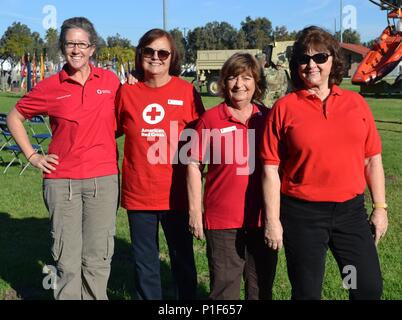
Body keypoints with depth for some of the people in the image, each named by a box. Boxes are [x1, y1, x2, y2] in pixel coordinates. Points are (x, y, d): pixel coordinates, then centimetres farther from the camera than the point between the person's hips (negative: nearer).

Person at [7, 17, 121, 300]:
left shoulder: (110, 81, 4)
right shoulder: (50, 87, 1)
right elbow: (14, 118, 13)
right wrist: (32, 156, 6)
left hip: (103, 179, 1)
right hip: (62, 181, 0)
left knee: (98, 257, 6)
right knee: (67, 258, 5)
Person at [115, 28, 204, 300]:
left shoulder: (187, 91, -5)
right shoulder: (127, 93, 0)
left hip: (176, 192, -2)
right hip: (138, 193, 2)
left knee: (183, 259, 14)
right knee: (145, 264, 16)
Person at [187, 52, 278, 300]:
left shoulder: (267, 118, 4)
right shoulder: (210, 119, -4)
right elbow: (194, 165, -1)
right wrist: (195, 210, -4)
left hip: (262, 218, 3)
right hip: (222, 220, -2)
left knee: (262, 287, 15)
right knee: (224, 287, 9)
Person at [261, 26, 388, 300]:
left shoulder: (356, 102, 4)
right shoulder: (284, 108, -4)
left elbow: (373, 159, 8)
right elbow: (271, 169, -5)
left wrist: (380, 207, 6)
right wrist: (273, 220, -7)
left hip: (351, 210, 3)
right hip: (302, 214, -2)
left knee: (370, 287, 8)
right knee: (307, 291, 10)